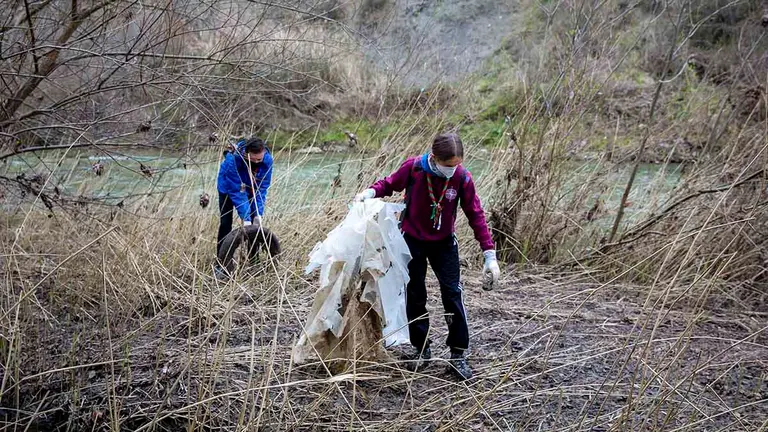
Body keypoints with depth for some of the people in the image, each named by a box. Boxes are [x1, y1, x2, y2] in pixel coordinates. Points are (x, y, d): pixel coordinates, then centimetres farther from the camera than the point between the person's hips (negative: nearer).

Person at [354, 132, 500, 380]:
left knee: (453, 294, -5)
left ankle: (458, 354, 6)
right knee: (415, 296, 7)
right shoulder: (413, 168, -20)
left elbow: (476, 216, -12)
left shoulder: (462, 178, -19)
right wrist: (370, 192, -23)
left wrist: (490, 254, -15)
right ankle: (422, 350, 22)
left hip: (444, 242, 0)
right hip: (412, 240, 0)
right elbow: (390, 184, -1)